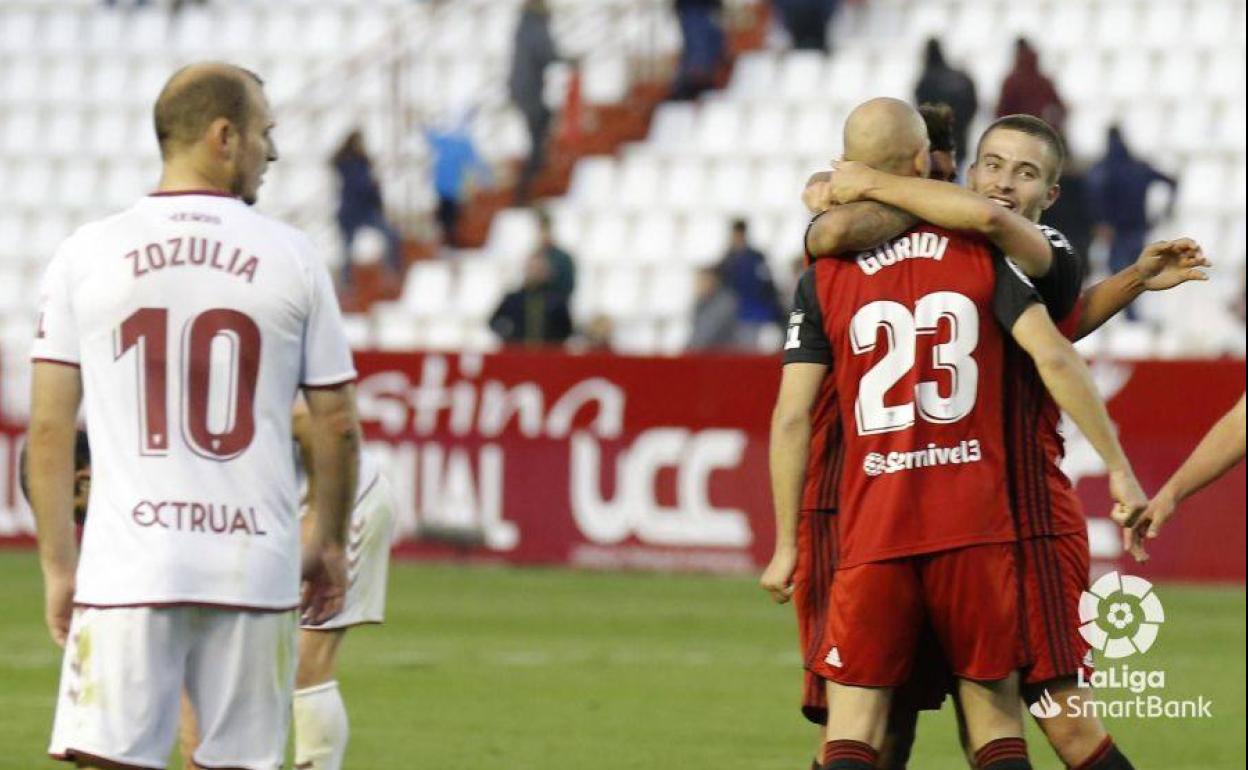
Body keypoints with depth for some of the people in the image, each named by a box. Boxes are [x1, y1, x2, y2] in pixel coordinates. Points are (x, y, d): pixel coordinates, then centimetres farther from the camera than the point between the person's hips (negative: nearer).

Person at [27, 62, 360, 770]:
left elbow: (50, 426, 2)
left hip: (126, 571, 0)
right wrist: (330, 544, 19)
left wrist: (58, 565, 9)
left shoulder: (86, 254, 2)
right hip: (255, 570, 0)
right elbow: (337, 424, 6)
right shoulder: (291, 256, 2)